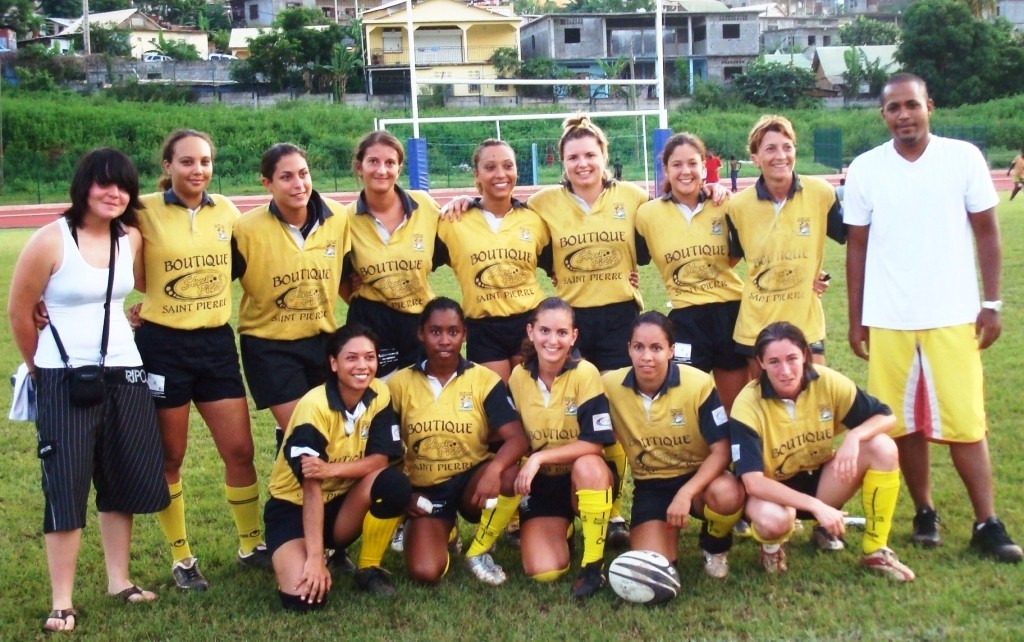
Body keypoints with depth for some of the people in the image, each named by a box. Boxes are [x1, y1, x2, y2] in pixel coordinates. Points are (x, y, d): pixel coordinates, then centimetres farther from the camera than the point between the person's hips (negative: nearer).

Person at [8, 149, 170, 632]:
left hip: (124, 374, 5)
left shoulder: (131, 238, 2)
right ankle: (62, 602, 6)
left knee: (123, 482, 11)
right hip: (64, 379, -5)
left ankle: (119, 582, 25)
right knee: (66, 486, -2)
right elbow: (19, 311, -3)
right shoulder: (51, 240, -11)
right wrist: (41, 368, 7)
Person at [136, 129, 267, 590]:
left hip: (217, 342, 3)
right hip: (163, 345, -3)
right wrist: (149, 304, -13)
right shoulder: (145, 212, -8)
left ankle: (251, 545, 23)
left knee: (239, 449, 5)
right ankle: (181, 558, 22)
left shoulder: (226, 210, 4)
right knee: (169, 457, 8)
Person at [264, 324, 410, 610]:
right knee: (304, 597, -27)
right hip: (293, 506, -4)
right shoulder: (314, 406, -25)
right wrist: (315, 557, -31)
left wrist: (332, 469, -32)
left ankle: (369, 568, -6)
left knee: (394, 484, -28)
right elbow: (311, 486, -27)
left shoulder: (380, 395, -10)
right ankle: (322, 556, 9)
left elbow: (381, 459, -13)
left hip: (344, 501, 4)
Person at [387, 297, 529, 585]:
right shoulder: (399, 384, 0)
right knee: (425, 572, -24)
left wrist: (494, 468, -37)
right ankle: (444, 533, 15)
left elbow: (516, 438, -16)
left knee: (509, 479, -36)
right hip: (425, 490, 1)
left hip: (472, 480, 0)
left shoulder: (485, 380, -6)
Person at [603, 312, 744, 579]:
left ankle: (714, 546, 0)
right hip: (650, 487, 1)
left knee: (727, 494, -37)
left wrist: (686, 493, -30)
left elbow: (721, 450, -17)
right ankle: (670, 529, 18)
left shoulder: (699, 383, -18)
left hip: (696, 477, -1)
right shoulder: (610, 386, -12)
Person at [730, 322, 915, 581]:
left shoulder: (827, 382, -15)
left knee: (882, 447, -19)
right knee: (774, 519, -40)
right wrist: (816, 506, -36)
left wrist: (854, 436, -27)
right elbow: (753, 482, -30)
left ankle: (875, 551, -5)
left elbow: (886, 416, -5)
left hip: (819, 478, 4)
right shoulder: (748, 405, -25)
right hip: (773, 490, -4)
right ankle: (772, 545, 1)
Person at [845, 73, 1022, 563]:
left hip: (953, 317, -1)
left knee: (965, 421, -2)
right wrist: (856, 319, 5)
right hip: (887, 321, 2)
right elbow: (857, 247, 7)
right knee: (904, 423, 7)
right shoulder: (865, 169, 2)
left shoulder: (963, 158, -1)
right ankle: (924, 513, 20)